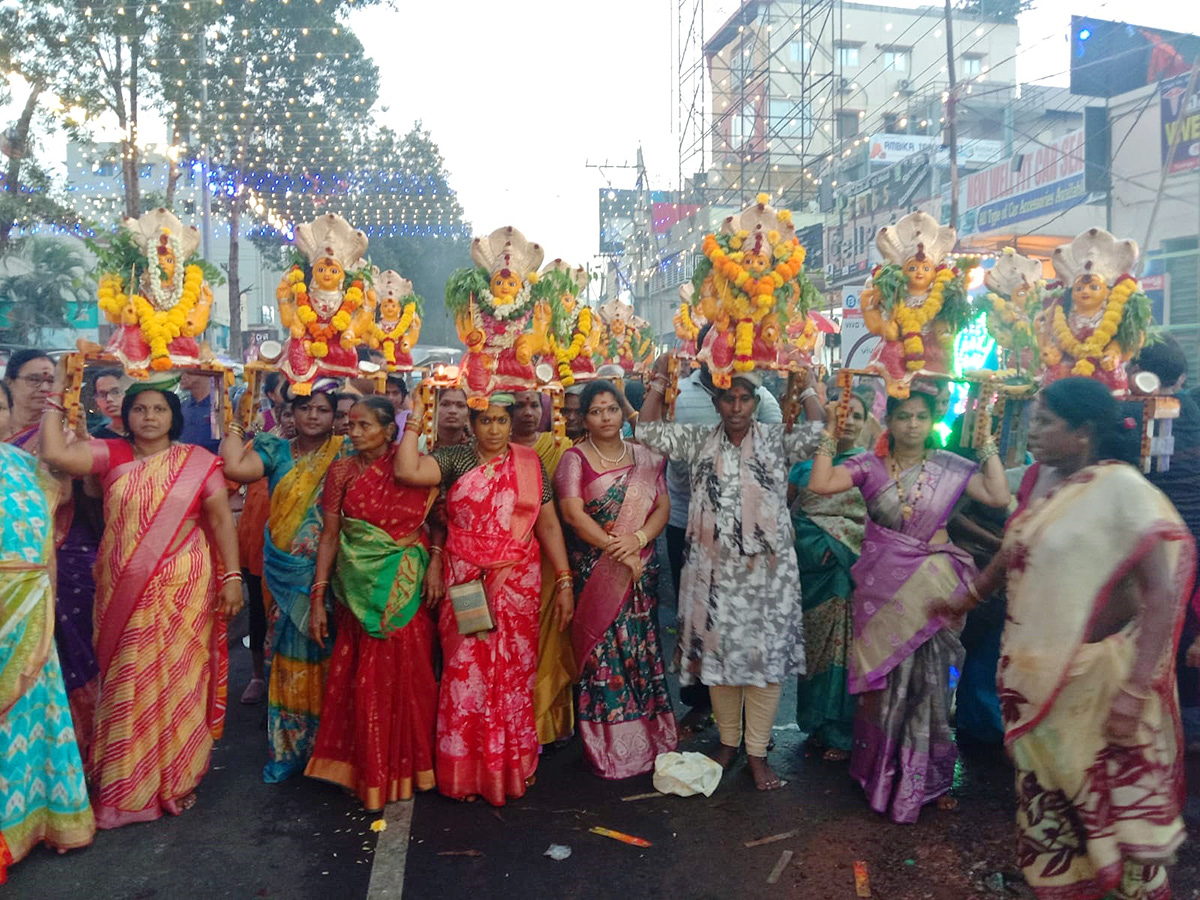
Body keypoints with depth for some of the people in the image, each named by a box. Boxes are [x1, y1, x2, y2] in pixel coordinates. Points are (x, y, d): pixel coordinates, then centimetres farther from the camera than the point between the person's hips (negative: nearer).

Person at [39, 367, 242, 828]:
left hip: (182, 589, -2)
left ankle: (176, 780, 21)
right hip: (122, 591, 2)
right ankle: (125, 785, 26)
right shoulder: (111, 456, 5)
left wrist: (232, 576, -9)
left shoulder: (197, 461, 0)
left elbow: (221, 518, -2)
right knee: (127, 683, 9)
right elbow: (54, 454, -10)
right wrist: (56, 396, -3)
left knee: (177, 682, 4)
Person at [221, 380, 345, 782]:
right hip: (286, 571, 2)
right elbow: (234, 467, -9)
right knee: (289, 656, 7)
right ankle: (288, 747, 21)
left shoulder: (345, 452, 2)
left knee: (326, 654, 5)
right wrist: (235, 418, -1)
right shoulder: (276, 451, 6)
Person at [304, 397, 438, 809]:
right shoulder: (342, 471, 1)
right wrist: (318, 597, -3)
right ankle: (368, 770, 21)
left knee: (407, 675, 5)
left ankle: (407, 767, 25)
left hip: (407, 590, 0)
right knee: (364, 679, 4)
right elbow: (330, 536, 0)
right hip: (359, 589, 1)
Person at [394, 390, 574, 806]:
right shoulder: (454, 459, 2)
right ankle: (466, 771, 17)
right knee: (466, 672, 1)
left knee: (514, 673, 6)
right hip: (465, 584, -1)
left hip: (518, 584, 1)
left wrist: (564, 582, 1)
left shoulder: (529, 463, 5)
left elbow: (549, 525, 5)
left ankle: (513, 768, 23)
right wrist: (415, 418, -11)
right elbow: (407, 471, -17)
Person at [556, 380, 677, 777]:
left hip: (641, 570, 3)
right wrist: (614, 548, -15)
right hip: (593, 573, -3)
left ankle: (647, 738, 16)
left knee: (641, 647, 4)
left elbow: (662, 507, 5)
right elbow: (574, 513, -9)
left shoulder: (645, 457, 11)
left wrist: (637, 539, -13)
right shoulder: (575, 458, 1)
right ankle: (608, 747, 9)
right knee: (601, 650, -2)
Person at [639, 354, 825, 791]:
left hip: (767, 568, -1)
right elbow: (648, 431, 6)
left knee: (766, 654, 1)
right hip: (714, 568, 2)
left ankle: (757, 752, 14)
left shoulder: (777, 440, 3)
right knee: (718, 653, 9)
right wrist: (658, 380, 3)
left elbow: (819, 432, -11)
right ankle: (727, 741, 28)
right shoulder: (699, 441, 8)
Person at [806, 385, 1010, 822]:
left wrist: (988, 446, -8)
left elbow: (999, 496, -9)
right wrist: (829, 438, -10)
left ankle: (926, 778, 25)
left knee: (927, 683, 6)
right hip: (881, 588, 0)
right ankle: (881, 773, 28)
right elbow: (820, 484, -13)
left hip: (929, 589, 0)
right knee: (884, 683, 9)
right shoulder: (869, 465, -1)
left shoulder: (950, 466, 1)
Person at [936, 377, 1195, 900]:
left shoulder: (1122, 488, -16)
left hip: (1093, 676, -7)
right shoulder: (1042, 480, 4)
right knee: (1044, 785, 18)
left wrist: (1135, 692, -26)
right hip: (1035, 671, 7)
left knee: (1114, 795, 6)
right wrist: (969, 596, 30)